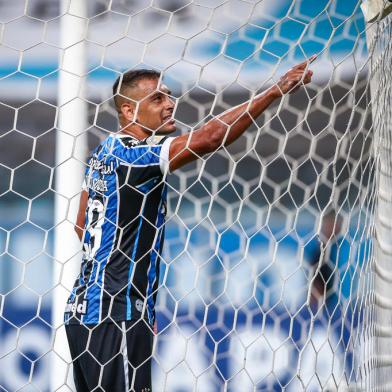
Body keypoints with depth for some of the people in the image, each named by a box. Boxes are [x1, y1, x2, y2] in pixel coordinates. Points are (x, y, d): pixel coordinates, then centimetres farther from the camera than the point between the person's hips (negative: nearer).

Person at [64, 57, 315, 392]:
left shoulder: (103, 153, 14)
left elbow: (82, 226, 23)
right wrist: (279, 88, -25)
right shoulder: (137, 155, -15)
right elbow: (209, 138, -26)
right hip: (116, 316, -10)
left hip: (82, 310, 10)